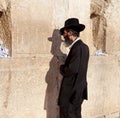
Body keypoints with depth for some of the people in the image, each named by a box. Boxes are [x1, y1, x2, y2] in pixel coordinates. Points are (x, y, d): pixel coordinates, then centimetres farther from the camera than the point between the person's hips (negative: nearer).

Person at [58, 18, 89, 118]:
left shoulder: (78, 47, -18)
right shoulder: (84, 47, 11)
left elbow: (72, 69, -25)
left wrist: (62, 68, -7)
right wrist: (65, 67, 3)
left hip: (71, 93, -9)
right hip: (78, 91, 9)